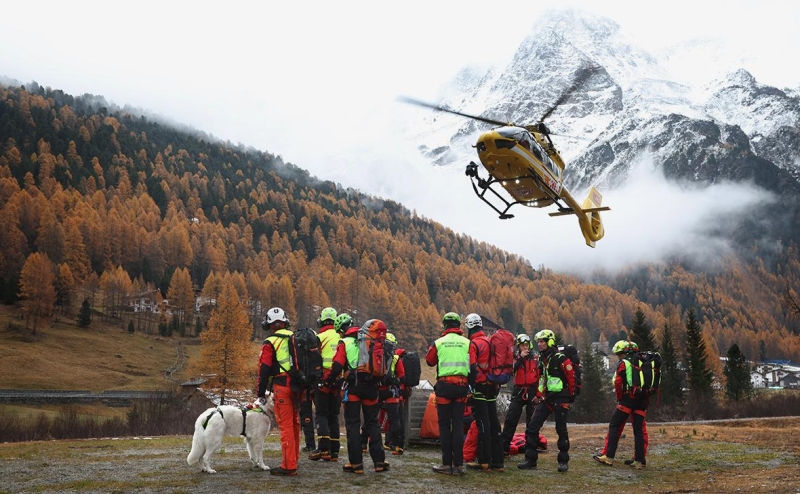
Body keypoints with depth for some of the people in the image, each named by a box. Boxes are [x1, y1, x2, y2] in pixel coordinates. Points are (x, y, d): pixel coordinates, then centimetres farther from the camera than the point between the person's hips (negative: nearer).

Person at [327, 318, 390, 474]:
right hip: (371, 388, 2)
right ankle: (379, 461, 11)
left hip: (353, 387, -2)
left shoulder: (346, 343, 2)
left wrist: (329, 381, 5)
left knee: (352, 425, 4)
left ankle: (356, 463, 2)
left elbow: (337, 366, -7)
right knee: (372, 423, 13)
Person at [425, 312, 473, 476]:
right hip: (462, 385, 2)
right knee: (458, 424, 7)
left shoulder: (438, 343, -1)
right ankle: (458, 464, 5)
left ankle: (447, 464, 4)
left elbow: (429, 361, 14)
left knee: (444, 425, 5)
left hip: (444, 385, -2)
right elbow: (473, 365, -3)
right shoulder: (467, 343, 1)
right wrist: (470, 385, 8)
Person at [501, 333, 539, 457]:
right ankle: (504, 448, -5)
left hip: (532, 392, -1)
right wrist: (520, 358, -19)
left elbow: (540, 376, 3)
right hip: (518, 392, 1)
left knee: (532, 421, 4)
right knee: (510, 420, -6)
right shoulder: (515, 358, 7)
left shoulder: (535, 358, 4)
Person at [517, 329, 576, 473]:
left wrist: (571, 396, -2)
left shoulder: (561, 359, -11)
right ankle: (530, 460, 3)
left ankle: (563, 461, 13)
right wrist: (538, 396, 16)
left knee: (561, 430, 1)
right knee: (532, 427, -2)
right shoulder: (541, 359, 12)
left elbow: (571, 378, -8)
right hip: (546, 399, 7)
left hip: (560, 399, -7)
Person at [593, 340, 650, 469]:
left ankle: (608, 456, -3)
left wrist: (620, 398, 0)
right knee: (639, 430, 9)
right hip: (642, 401, 6)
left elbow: (618, 382, -12)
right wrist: (646, 400, 17)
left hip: (628, 399, -6)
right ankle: (639, 461, 7)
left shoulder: (624, 364, -3)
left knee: (614, 426, 1)